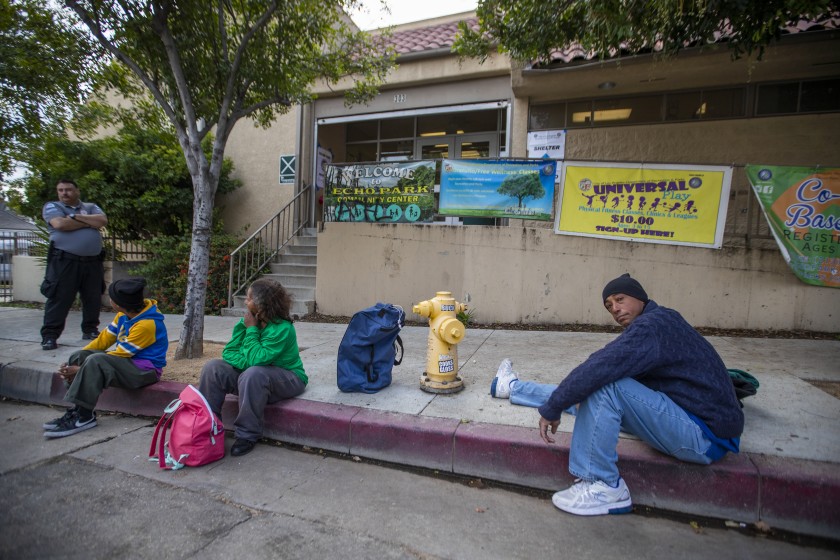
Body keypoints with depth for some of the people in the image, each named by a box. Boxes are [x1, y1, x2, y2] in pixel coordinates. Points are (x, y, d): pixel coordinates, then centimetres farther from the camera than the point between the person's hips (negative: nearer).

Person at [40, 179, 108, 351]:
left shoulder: (91, 207, 17)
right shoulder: (52, 206, 7)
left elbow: (103, 221, -4)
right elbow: (60, 224, -13)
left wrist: (76, 217, -7)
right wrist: (90, 222, -4)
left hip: (93, 261, 3)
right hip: (64, 261, -3)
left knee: (93, 298, 7)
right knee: (59, 298, -4)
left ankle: (90, 330, 19)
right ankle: (49, 335, 2)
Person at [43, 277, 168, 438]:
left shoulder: (146, 324, -25)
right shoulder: (125, 314, 3)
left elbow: (118, 356, -19)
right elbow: (104, 338, 10)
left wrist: (81, 370, -12)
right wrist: (78, 359, 0)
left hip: (145, 369, -10)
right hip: (127, 361, 10)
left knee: (95, 362, -29)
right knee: (78, 356, -2)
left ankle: (84, 417, -20)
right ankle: (77, 410, -6)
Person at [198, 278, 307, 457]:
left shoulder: (282, 328, -23)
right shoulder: (249, 320, -1)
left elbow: (256, 359, -28)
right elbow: (228, 353, 0)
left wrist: (252, 329, -21)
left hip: (287, 379, -7)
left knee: (253, 374, -38)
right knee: (212, 368, -11)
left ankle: (247, 435, -21)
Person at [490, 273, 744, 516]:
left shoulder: (653, 324, -21)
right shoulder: (661, 321, 10)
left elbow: (599, 367, -31)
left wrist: (552, 408, -21)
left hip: (705, 437, -10)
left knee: (603, 385, -27)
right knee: (581, 392, 12)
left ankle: (604, 486, -15)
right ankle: (512, 387, 31)